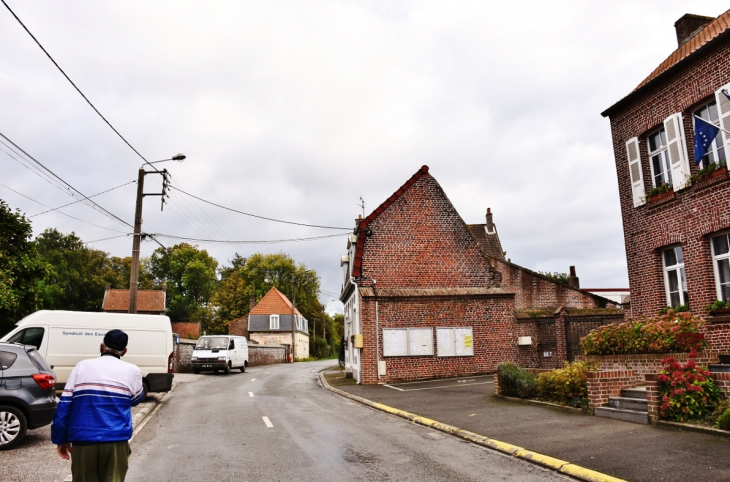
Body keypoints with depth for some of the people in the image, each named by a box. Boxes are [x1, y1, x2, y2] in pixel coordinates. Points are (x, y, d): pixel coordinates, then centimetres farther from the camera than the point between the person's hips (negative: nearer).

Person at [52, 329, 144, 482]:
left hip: (83, 441, 1)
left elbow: (63, 407, 3)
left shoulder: (81, 366, 4)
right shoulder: (132, 371, 2)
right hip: (116, 442, -1)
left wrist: (61, 439, 11)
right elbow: (136, 400, 19)